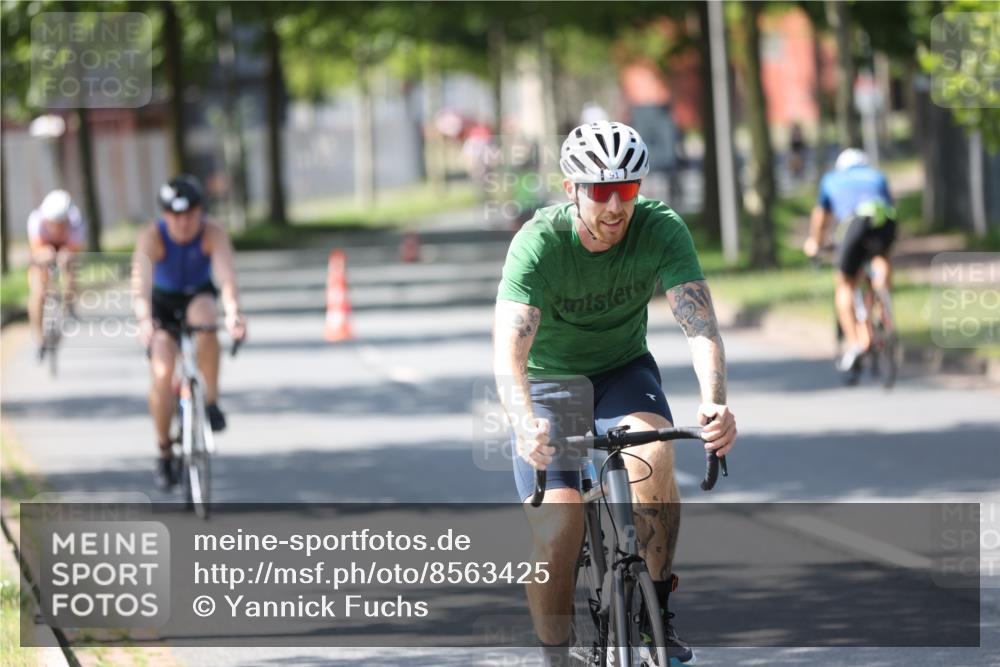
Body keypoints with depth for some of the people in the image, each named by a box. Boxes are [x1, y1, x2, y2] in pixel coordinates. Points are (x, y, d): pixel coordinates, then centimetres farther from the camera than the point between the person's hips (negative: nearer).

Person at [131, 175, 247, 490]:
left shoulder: (213, 233, -25)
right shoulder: (152, 237, -27)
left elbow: (226, 273, -40)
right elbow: (141, 279, -42)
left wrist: (233, 312, -60)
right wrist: (144, 319, -61)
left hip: (199, 296, 0)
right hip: (163, 303, 0)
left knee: (204, 315, -37)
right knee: (162, 373, -19)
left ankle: (211, 402, -22)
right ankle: (164, 453, -1)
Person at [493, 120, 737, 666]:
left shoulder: (661, 229, -21)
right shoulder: (540, 242, -27)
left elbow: (700, 324, -30)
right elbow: (509, 350, -37)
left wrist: (715, 401, -49)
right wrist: (525, 423, -57)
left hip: (623, 370, 2)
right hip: (549, 379, -2)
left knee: (654, 456, -30)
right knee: (558, 531, -19)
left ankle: (658, 611, -13)